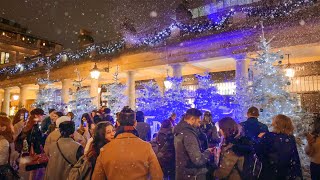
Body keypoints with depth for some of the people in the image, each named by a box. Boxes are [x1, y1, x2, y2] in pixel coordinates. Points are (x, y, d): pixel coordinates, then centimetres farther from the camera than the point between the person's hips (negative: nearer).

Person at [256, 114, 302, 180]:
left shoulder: (268, 136, -19)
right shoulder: (291, 138, -5)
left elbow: (258, 151, -14)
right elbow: (295, 160, 0)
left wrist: (260, 139, 1)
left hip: (269, 172, -4)